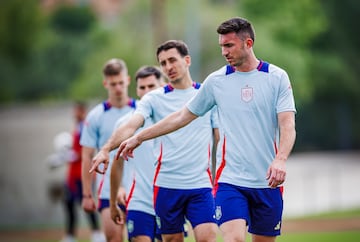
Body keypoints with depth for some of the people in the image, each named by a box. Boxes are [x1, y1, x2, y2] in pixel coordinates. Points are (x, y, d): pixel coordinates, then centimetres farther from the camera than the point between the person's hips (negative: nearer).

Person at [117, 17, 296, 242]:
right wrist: (138, 137, 18)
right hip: (230, 180, 0)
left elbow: (288, 126, -8)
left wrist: (280, 160, -27)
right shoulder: (216, 81, 6)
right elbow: (183, 116, 16)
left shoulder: (277, 77, 0)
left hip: (268, 182, 0)